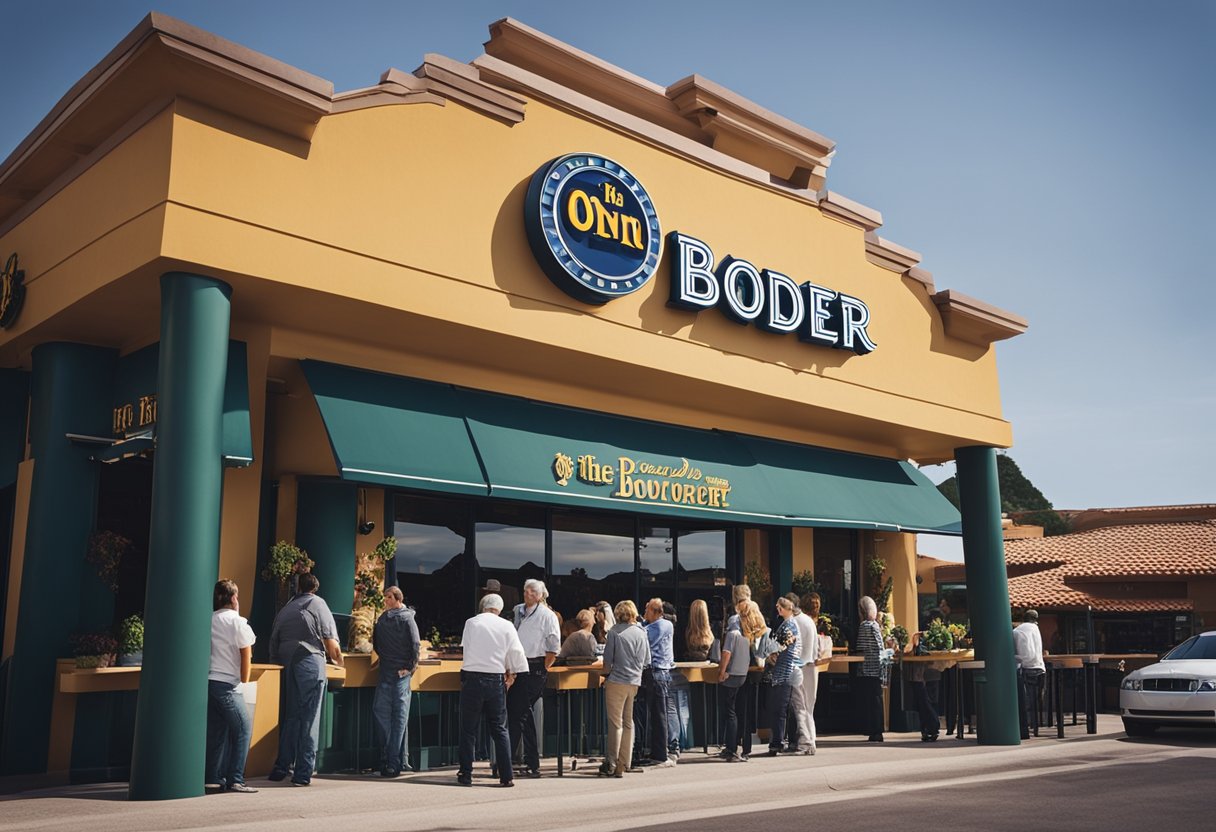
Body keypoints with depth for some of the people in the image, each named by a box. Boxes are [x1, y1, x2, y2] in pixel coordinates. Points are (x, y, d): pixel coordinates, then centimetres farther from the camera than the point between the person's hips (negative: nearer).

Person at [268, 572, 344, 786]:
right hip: (310, 662, -5)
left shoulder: (286, 608, 18)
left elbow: (273, 641, 15)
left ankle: (281, 768, 16)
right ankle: (303, 773, -2)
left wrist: (278, 662, 23)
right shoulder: (317, 603, 5)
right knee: (309, 719, -1)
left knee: (290, 717, 14)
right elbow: (331, 643, 0)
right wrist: (339, 661, 14)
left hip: (285, 664, 5)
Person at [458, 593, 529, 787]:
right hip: (496, 680, 1)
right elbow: (517, 653, 2)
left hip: (472, 678, -1)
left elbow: (466, 646, 11)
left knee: (468, 729, 8)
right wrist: (511, 675, 15)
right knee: (499, 729, 8)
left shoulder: (471, 623, 0)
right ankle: (507, 776, 6)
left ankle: (465, 775, 11)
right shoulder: (506, 626, 0)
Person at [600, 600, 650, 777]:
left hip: (617, 682, -4)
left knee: (615, 724, -1)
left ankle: (611, 765, 1)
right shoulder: (642, 633, 6)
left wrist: (607, 674, 11)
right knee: (628, 723, 11)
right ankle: (623, 766, 13)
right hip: (635, 682, 4)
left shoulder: (615, 632, -7)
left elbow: (607, 660, -6)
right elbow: (646, 662, 10)